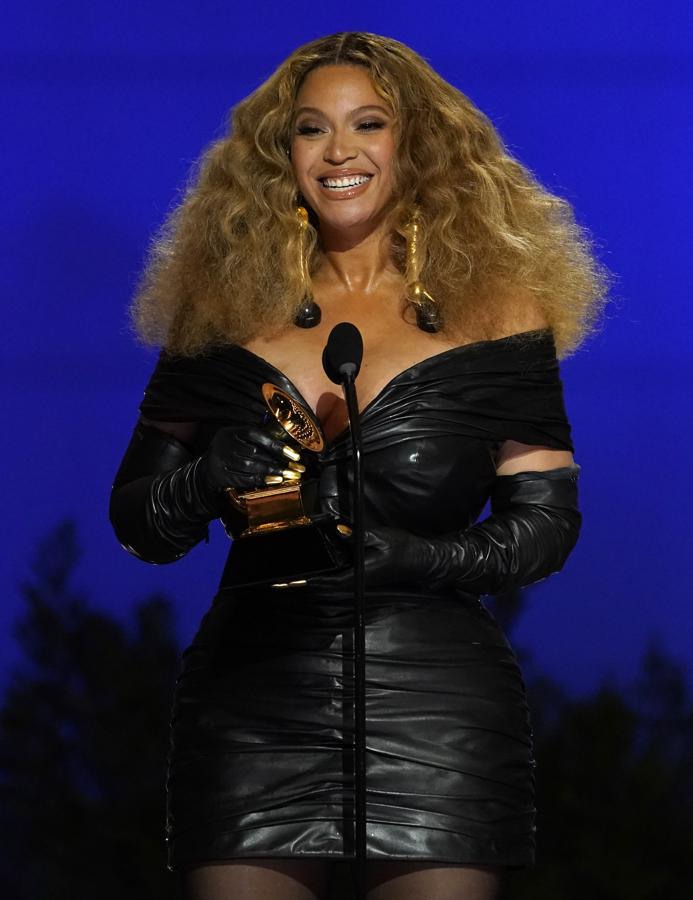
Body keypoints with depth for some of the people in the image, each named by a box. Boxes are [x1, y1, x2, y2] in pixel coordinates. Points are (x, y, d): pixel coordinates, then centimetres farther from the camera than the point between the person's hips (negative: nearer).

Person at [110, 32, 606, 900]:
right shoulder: (226, 312, 8)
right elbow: (135, 522, 11)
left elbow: (546, 524, 3)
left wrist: (407, 556, -13)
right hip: (251, 710, 1)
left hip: (436, 707, -1)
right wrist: (208, 481, -11)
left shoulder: (492, 308, 4)